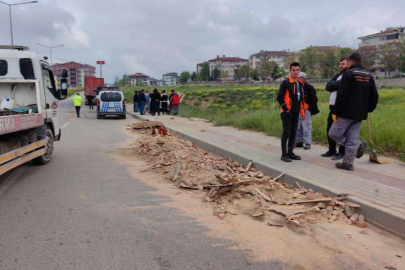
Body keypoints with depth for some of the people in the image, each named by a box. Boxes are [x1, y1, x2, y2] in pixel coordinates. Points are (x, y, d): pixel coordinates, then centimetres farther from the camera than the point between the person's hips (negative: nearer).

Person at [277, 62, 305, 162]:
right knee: (286, 133, -7)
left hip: (295, 112, 7)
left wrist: (302, 111, 17)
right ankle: (284, 154, -2)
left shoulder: (300, 84, 14)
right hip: (287, 112, -7)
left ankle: (290, 152, 19)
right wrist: (285, 108, -18)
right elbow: (279, 97, -13)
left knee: (293, 133, 10)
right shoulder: (285, 83, -9)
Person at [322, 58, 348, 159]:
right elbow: (328, 87, 5)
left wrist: (334, 84, -8)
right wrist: (337, 84, -9)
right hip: (333, 106, 8)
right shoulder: (337, 76, 21)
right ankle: (331, 150, 25)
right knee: (330, 129, 12)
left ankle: (342, 152, 9)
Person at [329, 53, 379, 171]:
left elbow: (341, 95, -15)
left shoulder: (348, 73, -8)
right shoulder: (369, 76, 12)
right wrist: (368, 109, 21)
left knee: (334, 133, 4)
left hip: (347, 112, -7)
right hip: (360, 114, 7)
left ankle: (358, 145, -3)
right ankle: (348, 163, 8)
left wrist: (335, 112, -10)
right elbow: (374, 96, 11)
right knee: (352, 138, 9)